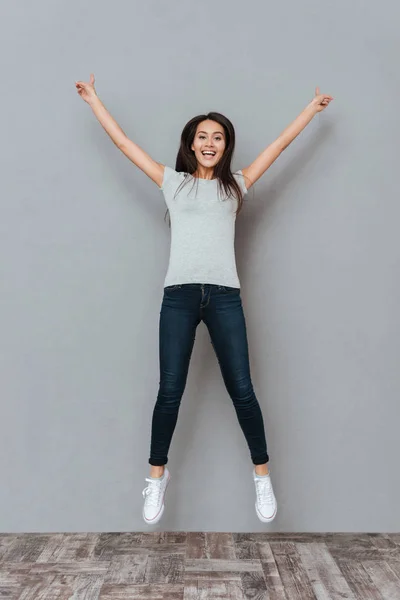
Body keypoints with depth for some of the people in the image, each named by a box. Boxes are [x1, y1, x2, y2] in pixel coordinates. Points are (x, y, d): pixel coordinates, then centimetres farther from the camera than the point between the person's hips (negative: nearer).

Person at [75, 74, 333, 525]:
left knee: (241, 390, 0)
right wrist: (93, 100, 26)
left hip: (224, 296, 1)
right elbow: (123, 142, 21)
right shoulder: (172, 182, 16)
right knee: (170, 391, 0)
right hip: (179, 295, 0)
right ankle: (157, 476, 20)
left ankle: (262, 475, 18)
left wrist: (313, 107, 31)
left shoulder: (235, 184, 17)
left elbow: (281, 143, 24)